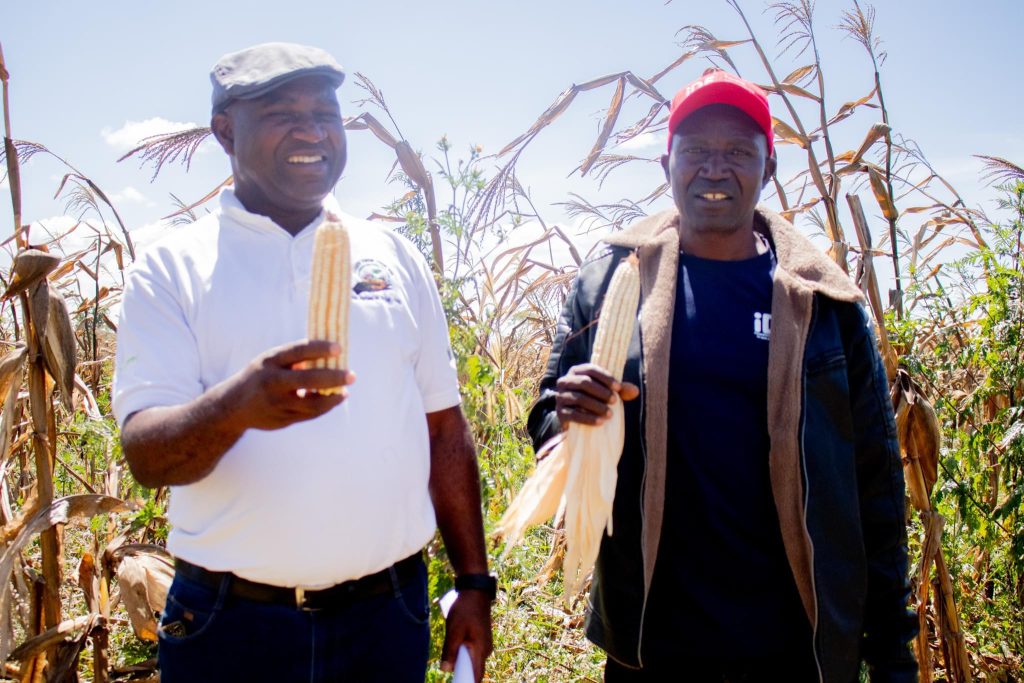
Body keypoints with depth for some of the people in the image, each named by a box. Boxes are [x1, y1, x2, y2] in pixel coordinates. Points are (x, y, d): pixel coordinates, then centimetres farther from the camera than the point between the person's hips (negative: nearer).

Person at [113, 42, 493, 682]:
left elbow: (445, 429, 6)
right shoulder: (173, 267, -3)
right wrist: (236, 405, -33)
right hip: (229, 623, -1)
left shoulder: (396, 257, 4)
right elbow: (146, 453, -12)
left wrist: (474, 584, 4)